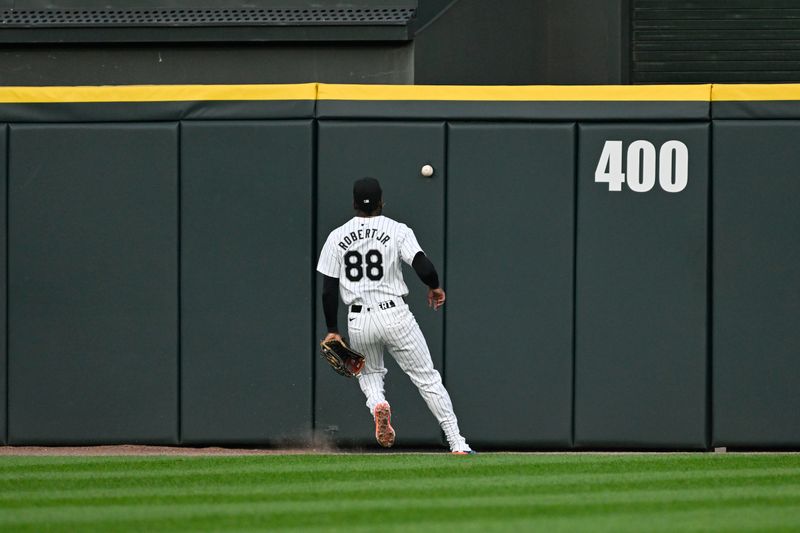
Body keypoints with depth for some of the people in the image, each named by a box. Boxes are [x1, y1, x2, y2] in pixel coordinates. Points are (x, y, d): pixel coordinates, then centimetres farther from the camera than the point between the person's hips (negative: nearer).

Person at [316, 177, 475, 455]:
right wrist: (435, 287, 6)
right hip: (394, 315, -2)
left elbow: (329, 290, 2)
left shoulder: (337, 237, 3)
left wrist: (332, 330, 9)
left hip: (358, 322, 2)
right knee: (428, 378, 5)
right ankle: (456, 443, -2)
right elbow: (423, 267, -15)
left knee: (370, 373, 25)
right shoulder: (397, 231, -4)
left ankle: (377, 404, -10)